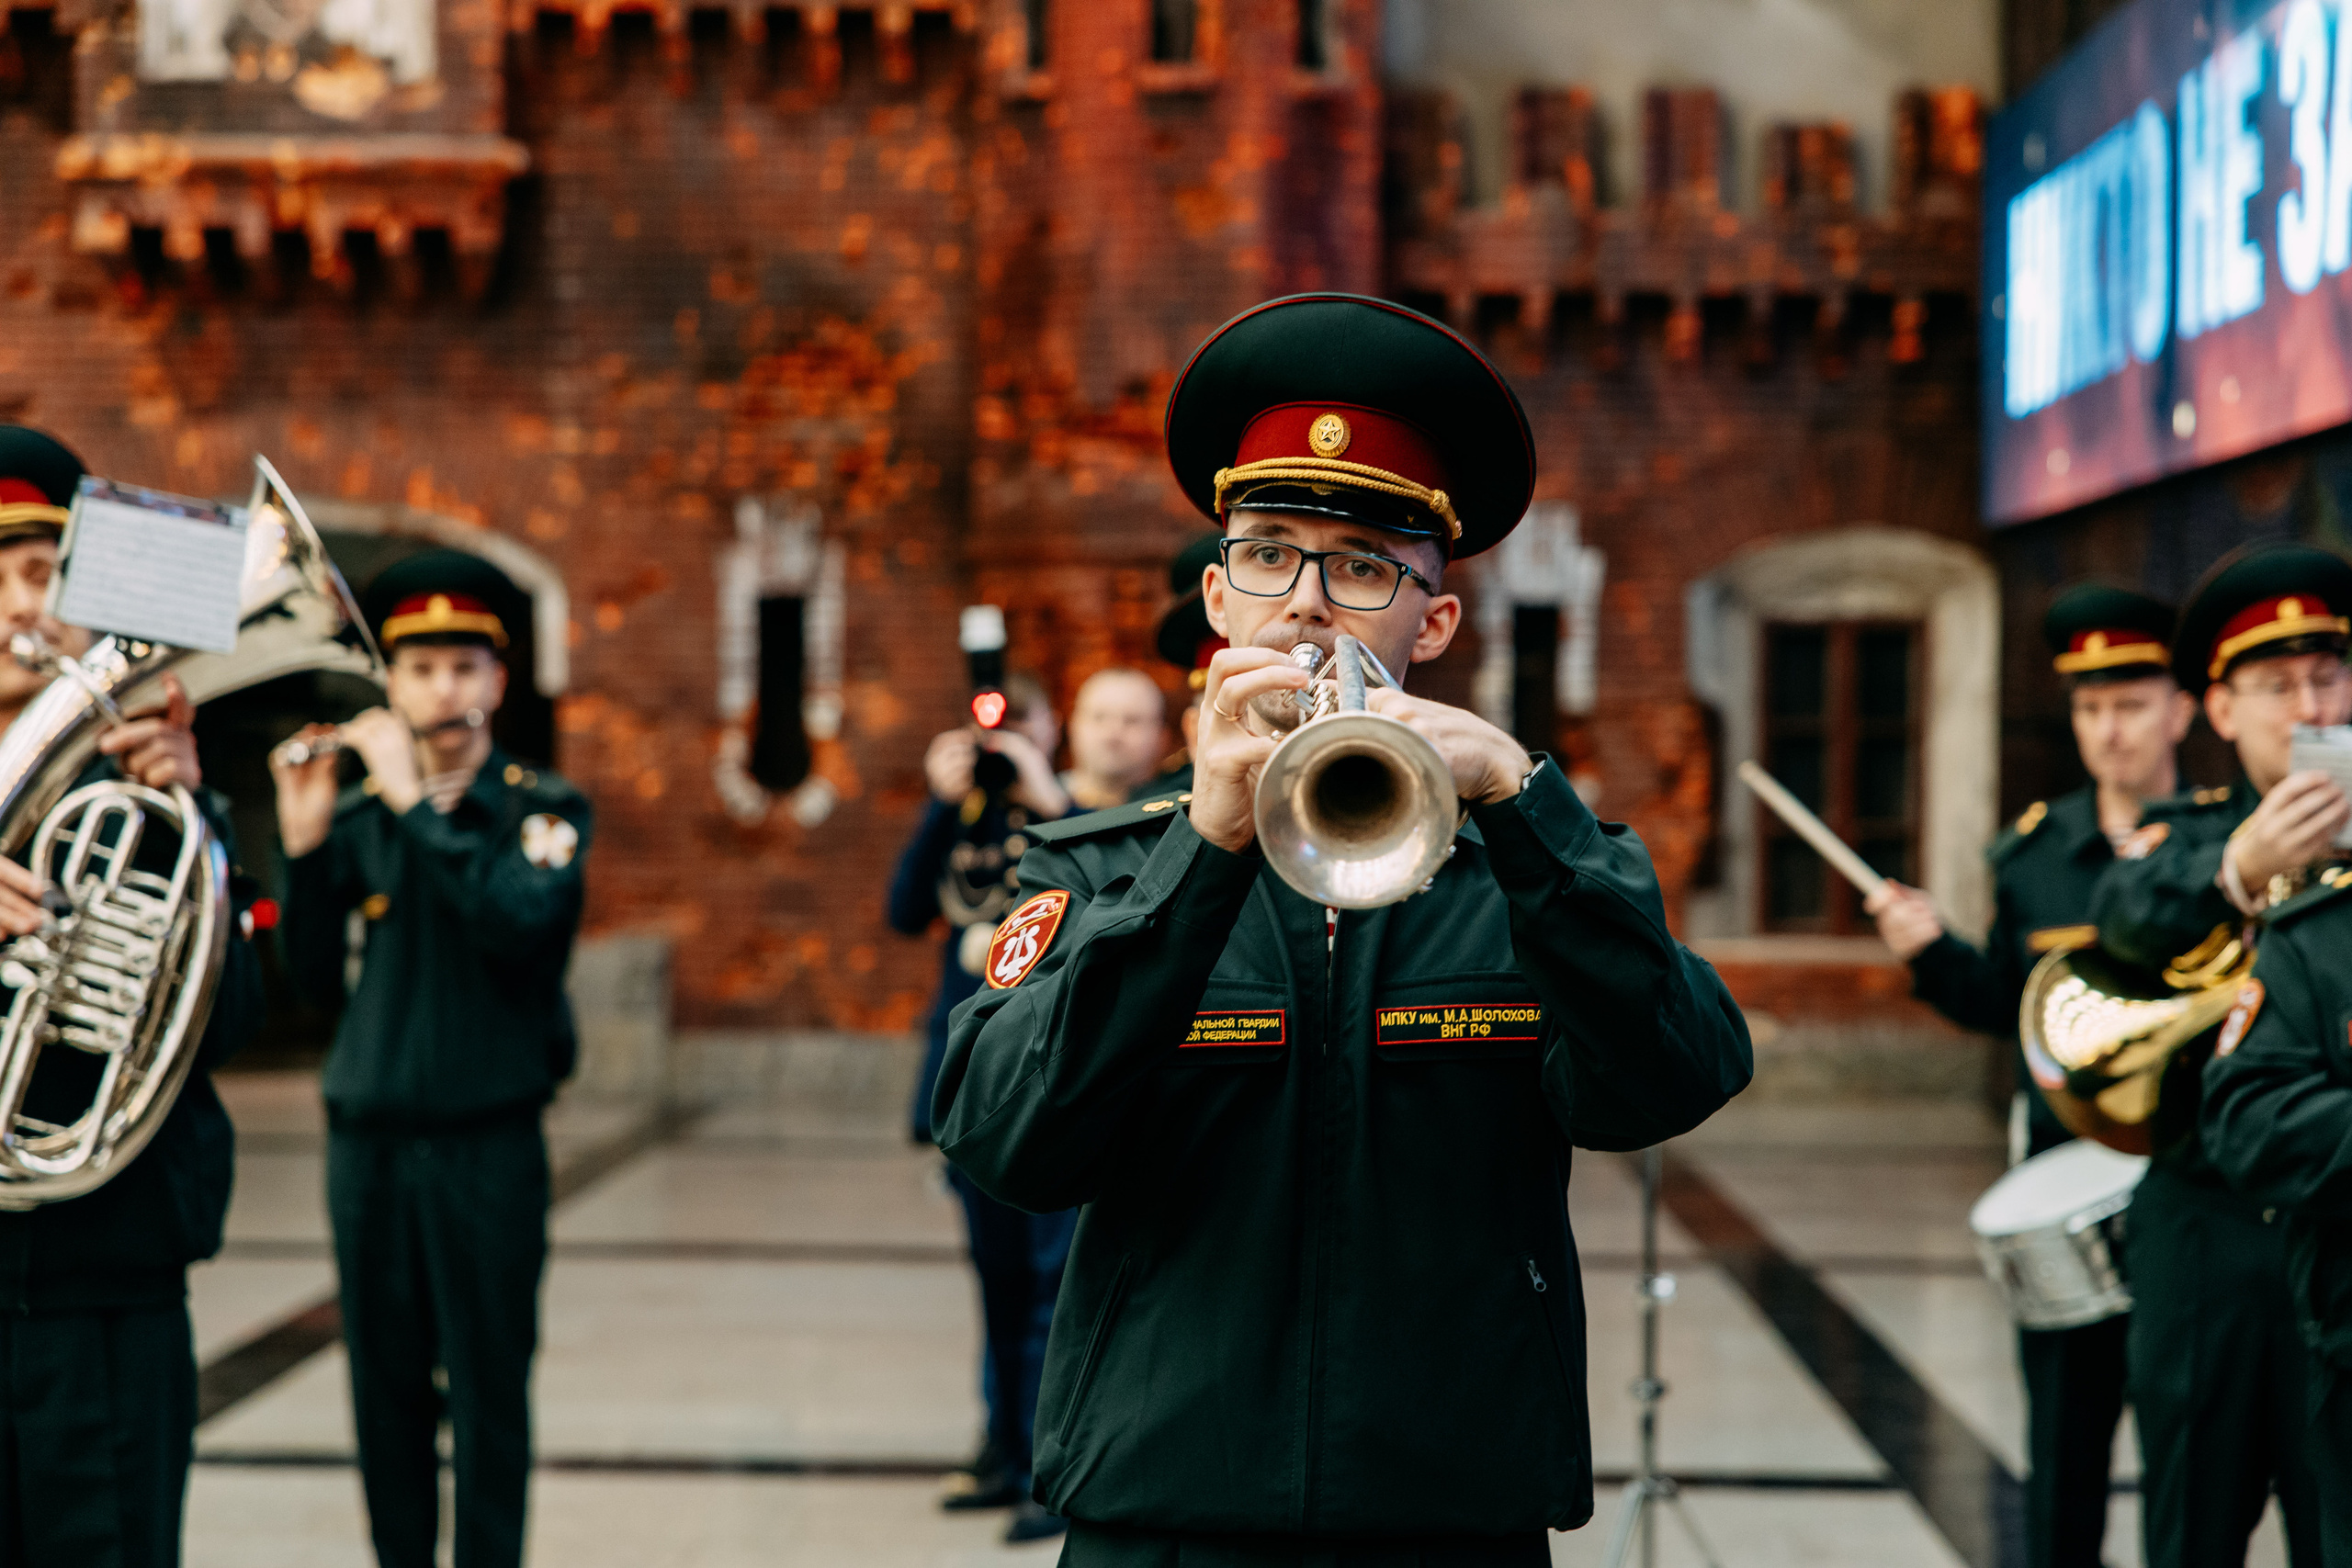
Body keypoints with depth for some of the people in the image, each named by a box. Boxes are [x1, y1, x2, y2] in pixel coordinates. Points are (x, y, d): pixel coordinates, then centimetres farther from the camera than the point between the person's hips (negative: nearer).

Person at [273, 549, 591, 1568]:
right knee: (386, 1391, 9)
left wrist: (415, 801, -19)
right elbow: (314, 978, 5)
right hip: (366, 1140, 3)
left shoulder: (542, 811, -1)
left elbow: (523, 921, -21)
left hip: (487, 1142, -3)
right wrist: (302, 847, -7)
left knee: (488, 1390, -1)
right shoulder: (355, 816, 8)